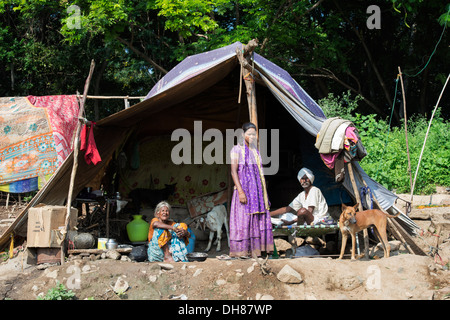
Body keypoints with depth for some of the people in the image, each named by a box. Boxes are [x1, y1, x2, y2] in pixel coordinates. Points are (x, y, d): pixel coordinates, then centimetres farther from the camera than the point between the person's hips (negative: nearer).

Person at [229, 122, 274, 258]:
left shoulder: (255, 151, 17)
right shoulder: (237, 149, -4)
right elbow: (233, 171, -12)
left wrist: (263, 192, 15)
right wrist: (240, 191, -20)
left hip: (256, 189, 7)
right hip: (244, 188, -7)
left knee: (259, 218, 2)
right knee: (243, 219, -7)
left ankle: (255, 249, 7)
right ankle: (241, 251, -4)